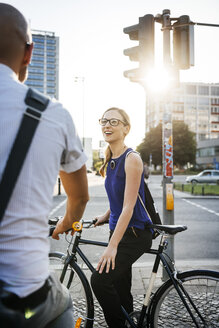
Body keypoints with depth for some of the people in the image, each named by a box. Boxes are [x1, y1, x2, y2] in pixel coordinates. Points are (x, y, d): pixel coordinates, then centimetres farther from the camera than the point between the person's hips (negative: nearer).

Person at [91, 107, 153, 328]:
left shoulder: (132, 159, -16)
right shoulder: (111, 160, 9)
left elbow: (129, 206, -21)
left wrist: (112, 246, -22)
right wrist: (105, 217, 14)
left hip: (135, 233, -8)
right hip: (118, 230, 8)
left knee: (100, 280, -19)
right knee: (121, 290, 14)